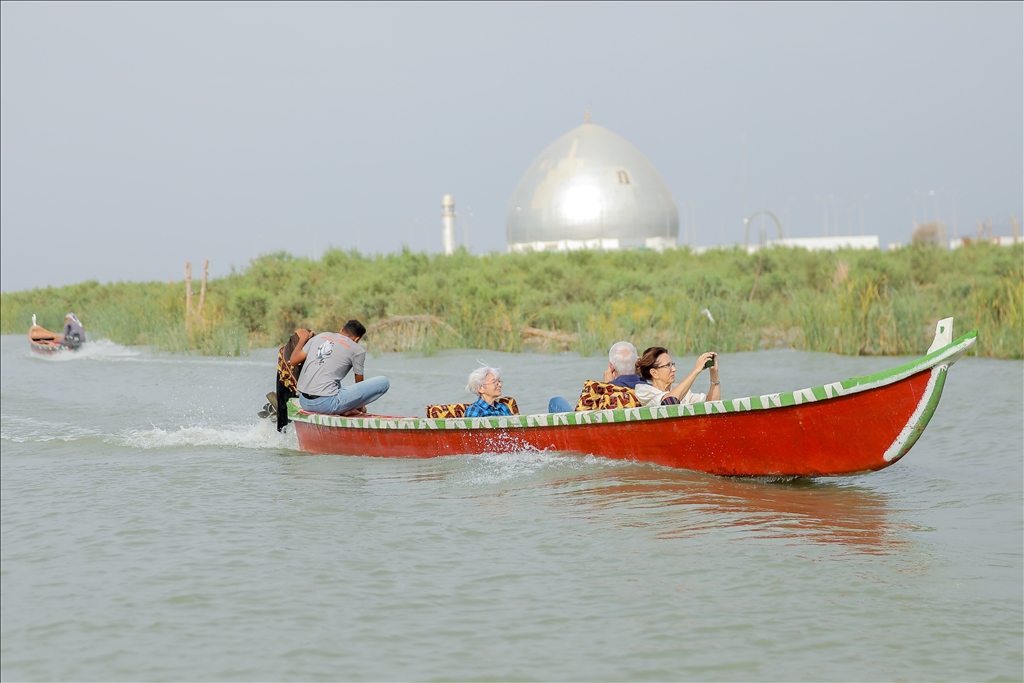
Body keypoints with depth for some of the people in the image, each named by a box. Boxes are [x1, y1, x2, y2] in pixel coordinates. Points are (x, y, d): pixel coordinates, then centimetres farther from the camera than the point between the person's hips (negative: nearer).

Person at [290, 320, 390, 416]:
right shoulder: (357, 350, 2)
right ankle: (345, 409, -4)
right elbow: (359, 382, 14)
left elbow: (293, 361, 16)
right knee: (383, 382, -3)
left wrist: (302, 339, 33)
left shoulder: (320, 336, 15)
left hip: (304, 403, 6)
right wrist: (361, 407, 32)